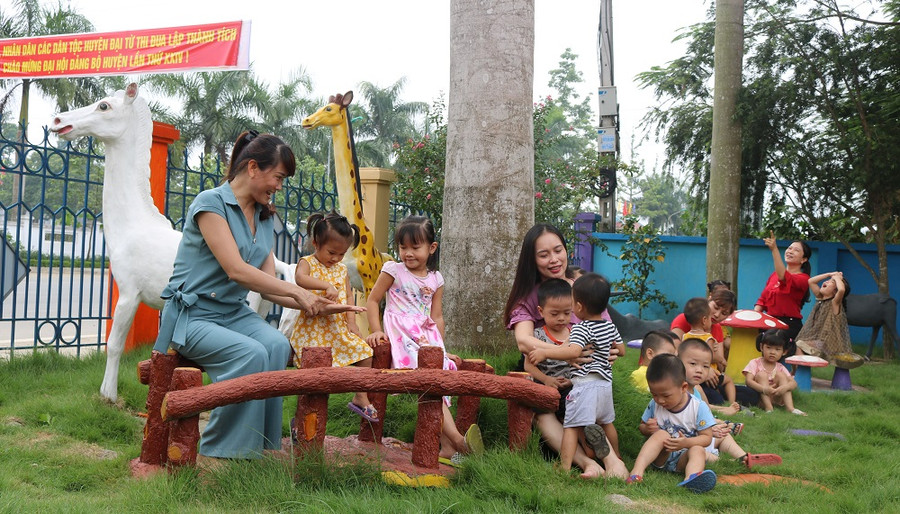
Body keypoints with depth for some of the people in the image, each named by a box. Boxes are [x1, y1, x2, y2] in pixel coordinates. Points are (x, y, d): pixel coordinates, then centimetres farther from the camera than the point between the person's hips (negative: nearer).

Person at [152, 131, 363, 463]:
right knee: (250, 353, -32)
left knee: (277, 345, -26)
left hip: (234, 313, 6)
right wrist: (296, 291, -19)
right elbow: (236, 270, -21)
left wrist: (313, 307, -8)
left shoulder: (265, 219, 12)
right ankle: (216, 453, -20)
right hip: (191, 315, -6)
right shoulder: (210, 202, -11)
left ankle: (261, 446, -21)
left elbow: (268, 284, 6)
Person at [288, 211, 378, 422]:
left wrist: (352, 323, 0)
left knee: (365, 353, 3)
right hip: (313, 330, -6)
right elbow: (300, 278, -29)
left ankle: (360, 398, 17)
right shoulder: (307, 263, -5)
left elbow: (348, 298, 15)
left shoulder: (342, 270, 14)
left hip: (339, 329, 6)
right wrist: (327, 286, -41)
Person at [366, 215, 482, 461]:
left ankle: (447, 446, -10)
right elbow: (372, 300, 6)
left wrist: (439, 345, 13)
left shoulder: (435, 279, 15)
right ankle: (456, 439, -31)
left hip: (427, 335, 5)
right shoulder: (393, 270, 4)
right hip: (402, 335, -5)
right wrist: (377, 330, -5)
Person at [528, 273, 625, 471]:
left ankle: (565, 467, -14)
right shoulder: (610, 326, 10)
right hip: (605, 382, 8)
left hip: (585, 383, -8)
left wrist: (544, 353, -27)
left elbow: (574, 351, -30)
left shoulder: (581, 328, -14)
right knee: (607, 423, 26)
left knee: (571, 426, -8)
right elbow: (621, 350, 22)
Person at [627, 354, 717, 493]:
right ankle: (637, 470, -44)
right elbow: (641, 426, 11)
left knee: (698, 450, -31)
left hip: (682, 458, -1)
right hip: (660, 456, 1)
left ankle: (690, 480, -63)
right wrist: (647, 429, -14)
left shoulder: (699, 407, -10)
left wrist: (686, 443, -28)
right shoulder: (654, 405, 0)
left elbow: (707, 437, -9)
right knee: (661, 434, -26)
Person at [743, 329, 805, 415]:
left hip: (775, 398, 3)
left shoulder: (780, 367, 7)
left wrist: (785, 387, -30)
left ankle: (790, 407, -26)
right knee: (761, 375, -21)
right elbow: (749, 381, -18)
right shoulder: (755, 363, -3)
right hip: (759, 397, -3)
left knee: (780, 375, -12)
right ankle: (768, 408, -34)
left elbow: (794, 383, -5)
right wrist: (764, 389, -36)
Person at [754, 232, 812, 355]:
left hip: (789, 326, -6)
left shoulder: (802, 279, -3)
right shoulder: (774, 275, 16)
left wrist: (774, 249, -31)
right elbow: (762, 299, 17)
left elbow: (784, 277, -24)